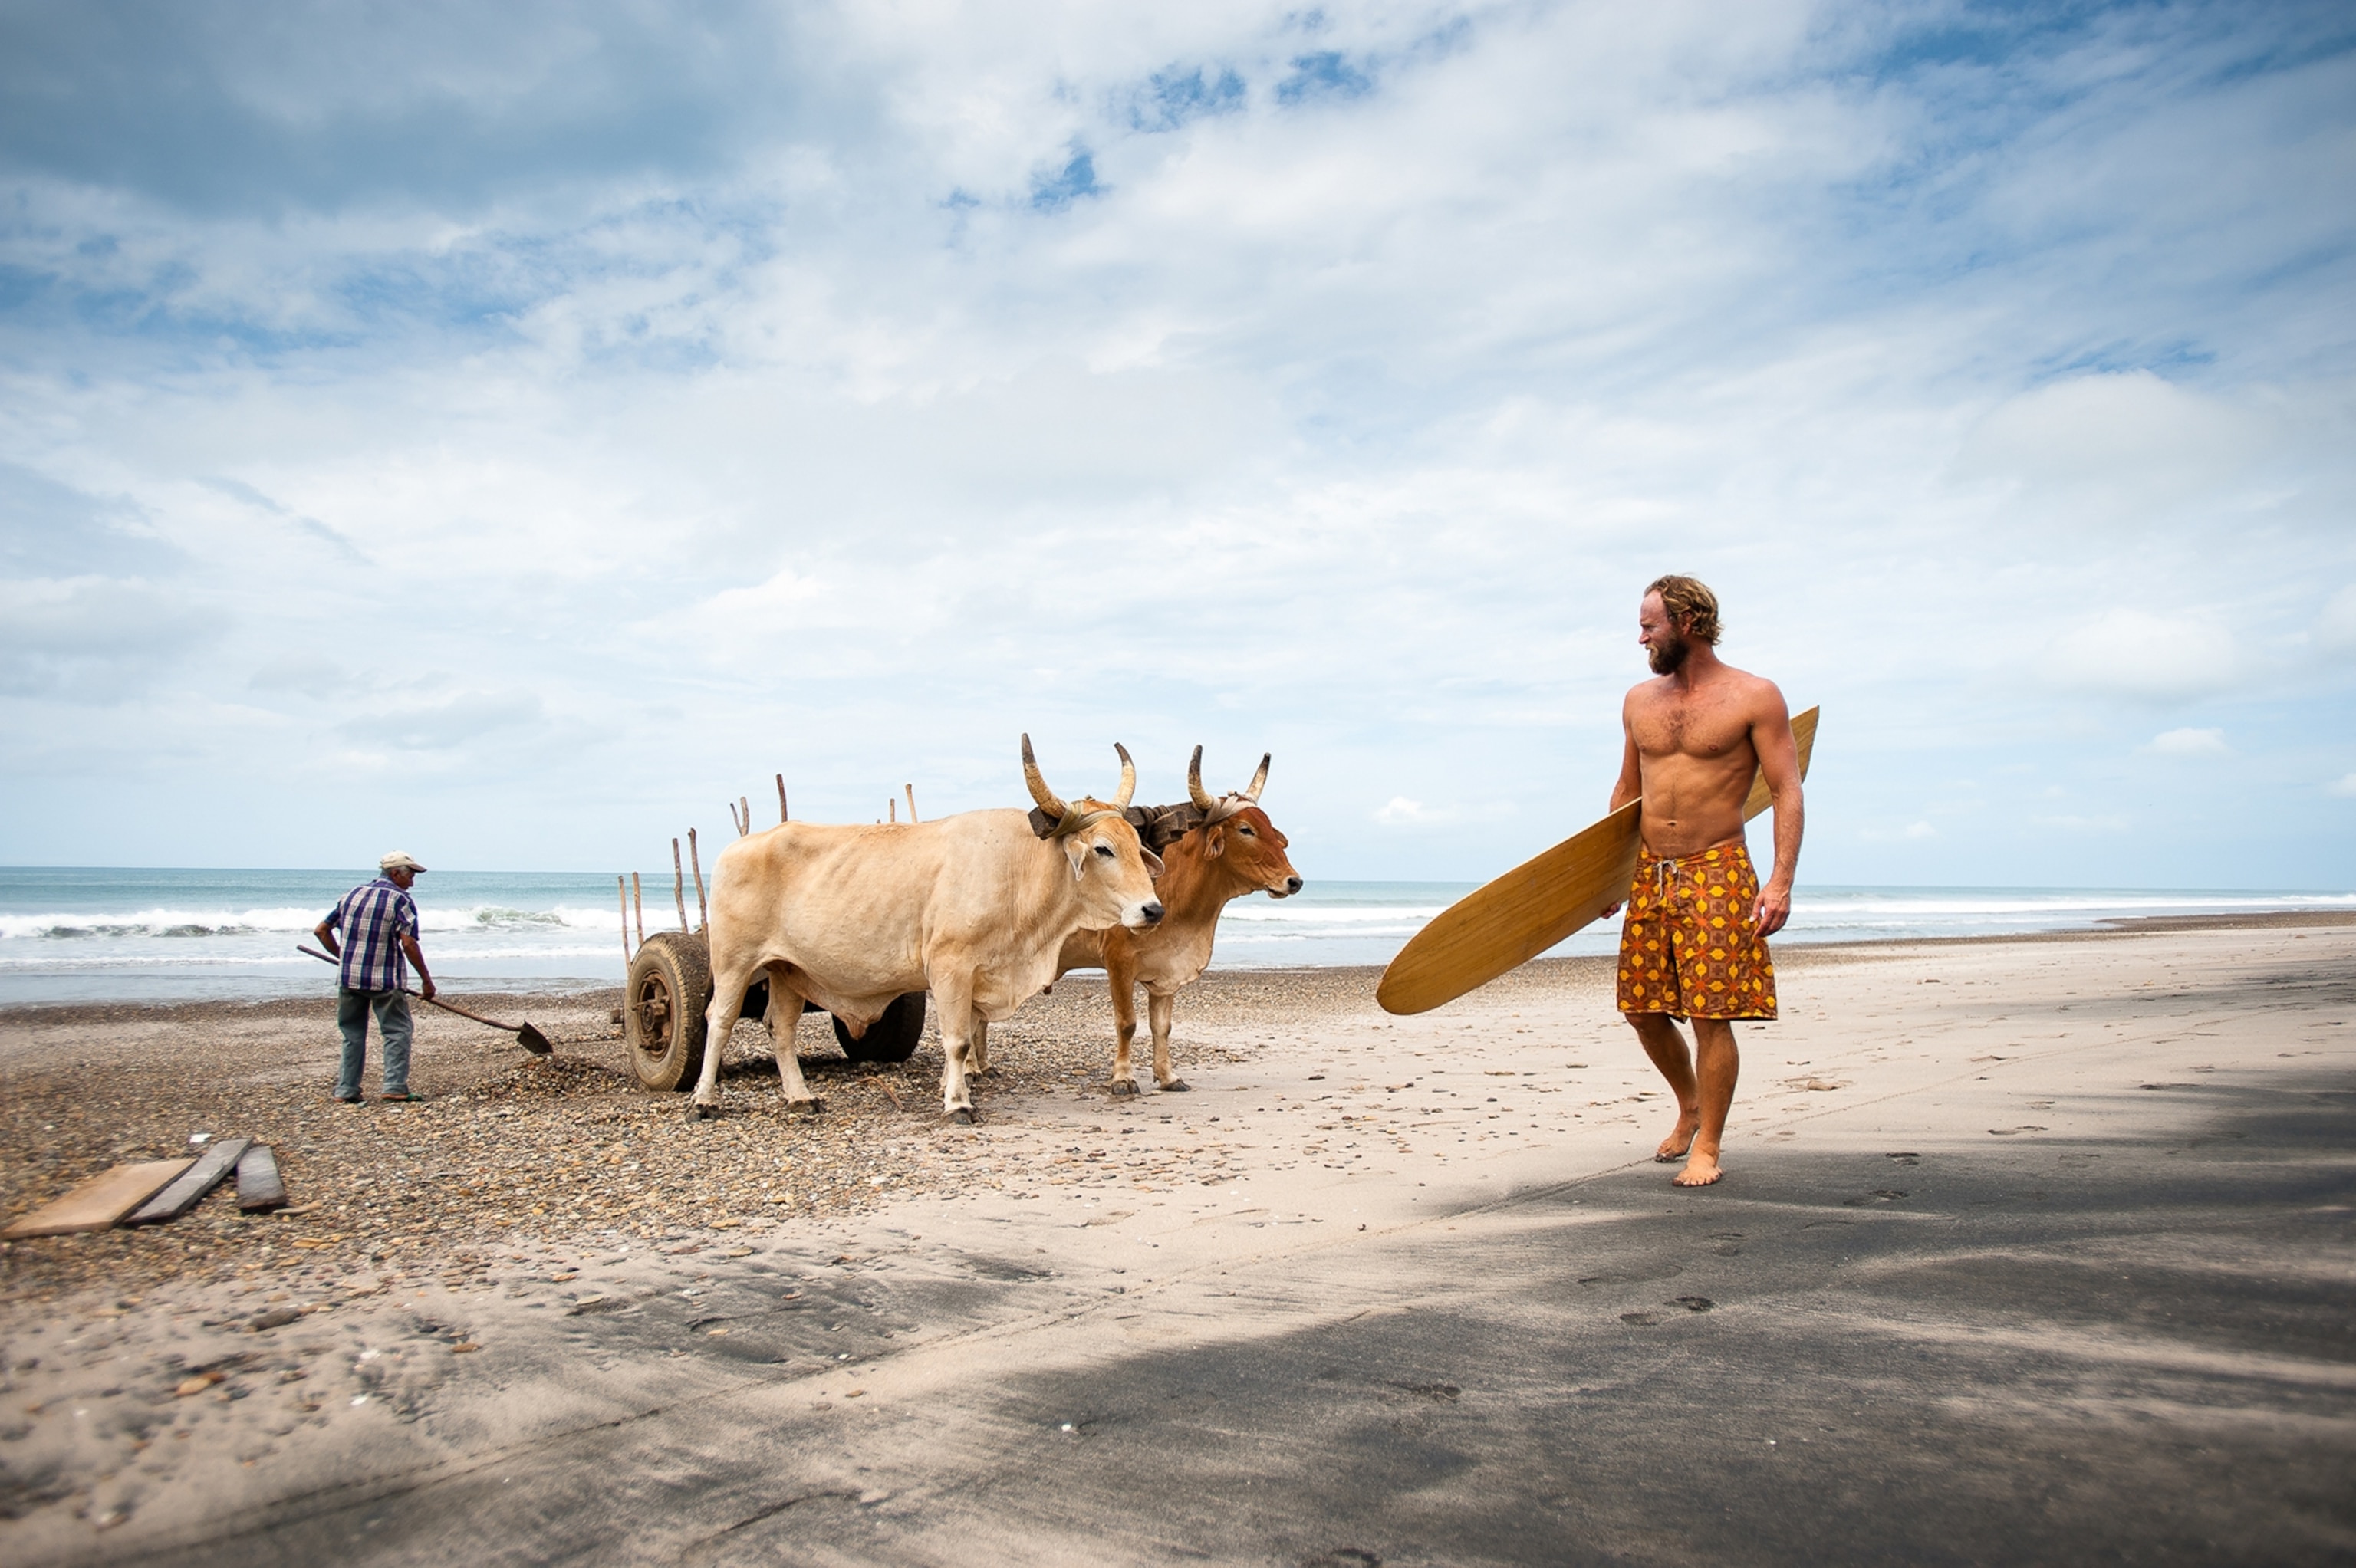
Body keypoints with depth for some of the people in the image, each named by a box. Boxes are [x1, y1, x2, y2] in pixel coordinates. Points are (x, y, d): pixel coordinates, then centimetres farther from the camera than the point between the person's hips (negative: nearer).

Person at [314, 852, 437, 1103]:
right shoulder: (401, 900, -6)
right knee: (398, 1032, 2)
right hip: (384, 979, -5)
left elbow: (321, 930, 13)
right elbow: (408, 943, -16)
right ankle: (395, 1087, -6)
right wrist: (426, 980, -11)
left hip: (348, 977, 5)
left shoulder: (353, 894, 12)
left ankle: (346, 1090, 15)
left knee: (352, 1034, 15)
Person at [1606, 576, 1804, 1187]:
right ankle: (1690, 1105, 33)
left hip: (1717, 873, -5)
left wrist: (1781, 880, -16)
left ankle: (1707, 1147, 10)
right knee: (1643, 1010, 8)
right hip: (1649, 874, 5)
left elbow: (1787, 792, -7)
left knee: (1710, 1015, -5)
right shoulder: (1639, 701, 11)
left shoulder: (1754, 697, -5)